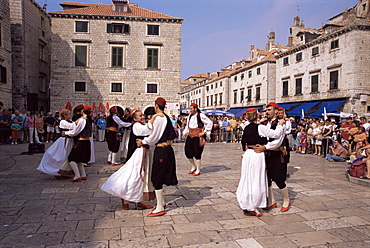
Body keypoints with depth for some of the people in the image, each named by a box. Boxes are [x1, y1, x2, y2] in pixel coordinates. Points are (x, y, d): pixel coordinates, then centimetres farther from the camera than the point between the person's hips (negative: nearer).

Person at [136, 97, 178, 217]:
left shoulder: (158, 118, -16)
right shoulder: (166, 117, 12)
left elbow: (154, 137, -15)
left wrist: (143, 142, 1)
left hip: (161, 150, -9)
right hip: (167, 148, 9)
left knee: (157, 179, 0)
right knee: (160, 177, 19)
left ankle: (160, 208, 8)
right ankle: (162, 203, 31)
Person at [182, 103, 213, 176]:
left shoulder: (200, 115, -12)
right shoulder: (190, 116, 9)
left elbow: (210, 123, -10)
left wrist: (205, 132, -9)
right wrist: (184, 133, 13)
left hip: (198, 136, -7)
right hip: (190, 136, 7)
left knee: (197, 153, -2)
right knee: (188, 152, 6)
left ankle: (198, 170, 15)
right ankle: (193, 167, 28)